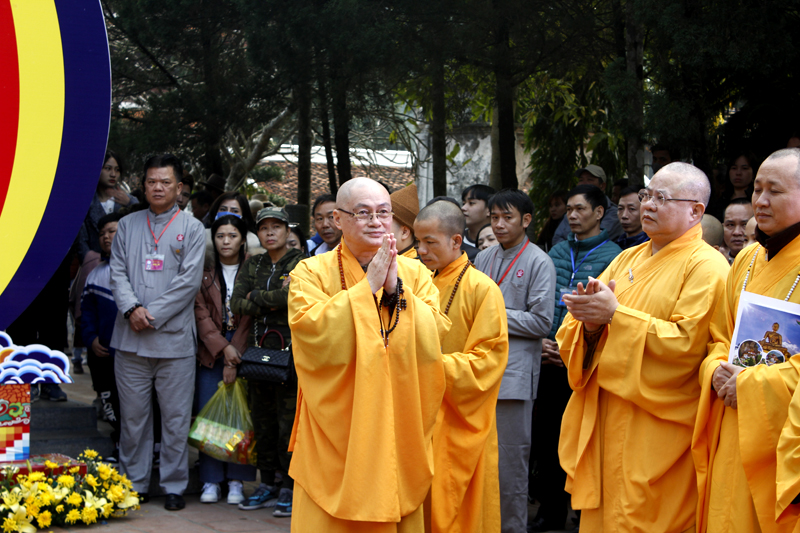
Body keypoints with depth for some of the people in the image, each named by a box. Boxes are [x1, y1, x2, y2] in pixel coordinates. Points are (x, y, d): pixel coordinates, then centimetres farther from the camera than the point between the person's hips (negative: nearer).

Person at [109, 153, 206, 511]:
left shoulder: (191, 228, 4)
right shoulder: (128, 225, 13)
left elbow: (189, 281, -5)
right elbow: (118, 273, 7)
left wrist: (154, 314, -11)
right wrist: (132, 309, -11)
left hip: (174, 337, -2)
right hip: (130, 337, 3)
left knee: (176, 417, 0)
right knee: (133, 414, 7)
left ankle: (174, 486, 9)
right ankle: (135, 483, 18)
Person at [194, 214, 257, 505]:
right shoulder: (205, 272, 7)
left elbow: (251, 317, -4)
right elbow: (201, 312, 0)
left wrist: (234, 358, -11)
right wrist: (223, 348, -11)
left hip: (243, 351, -2)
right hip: (211, 350, 2)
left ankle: (236, 481, 5)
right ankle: (211, 481, 7)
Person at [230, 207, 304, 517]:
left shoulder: (301, 263, -1)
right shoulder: (251, 266, 15)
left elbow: (293, 294, -19)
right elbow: (236, 304, 4)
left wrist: (256, 296, -6)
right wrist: (272, 302, -8)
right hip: (258, 349, 5)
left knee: (289, 419, -7)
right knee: (262, 418, 8)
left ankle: (289, 485, 2)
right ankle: (268, 483, 18)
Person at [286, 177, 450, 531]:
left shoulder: (415, 273, 7)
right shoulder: (311, 273, -1)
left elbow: (434, 335, -6)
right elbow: (312, 332, -18)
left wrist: (395, 289, -16)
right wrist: (367, 287, -16)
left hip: (399, 432, 2)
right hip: (335, 436, -2)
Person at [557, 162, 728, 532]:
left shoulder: (706, 268, -6)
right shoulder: (627, 259, 15)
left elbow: (687, 344, -19)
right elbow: (569, 339, 14)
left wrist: (615, 315, -18)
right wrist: (590, 323, -10)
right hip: (606, 427, 7)